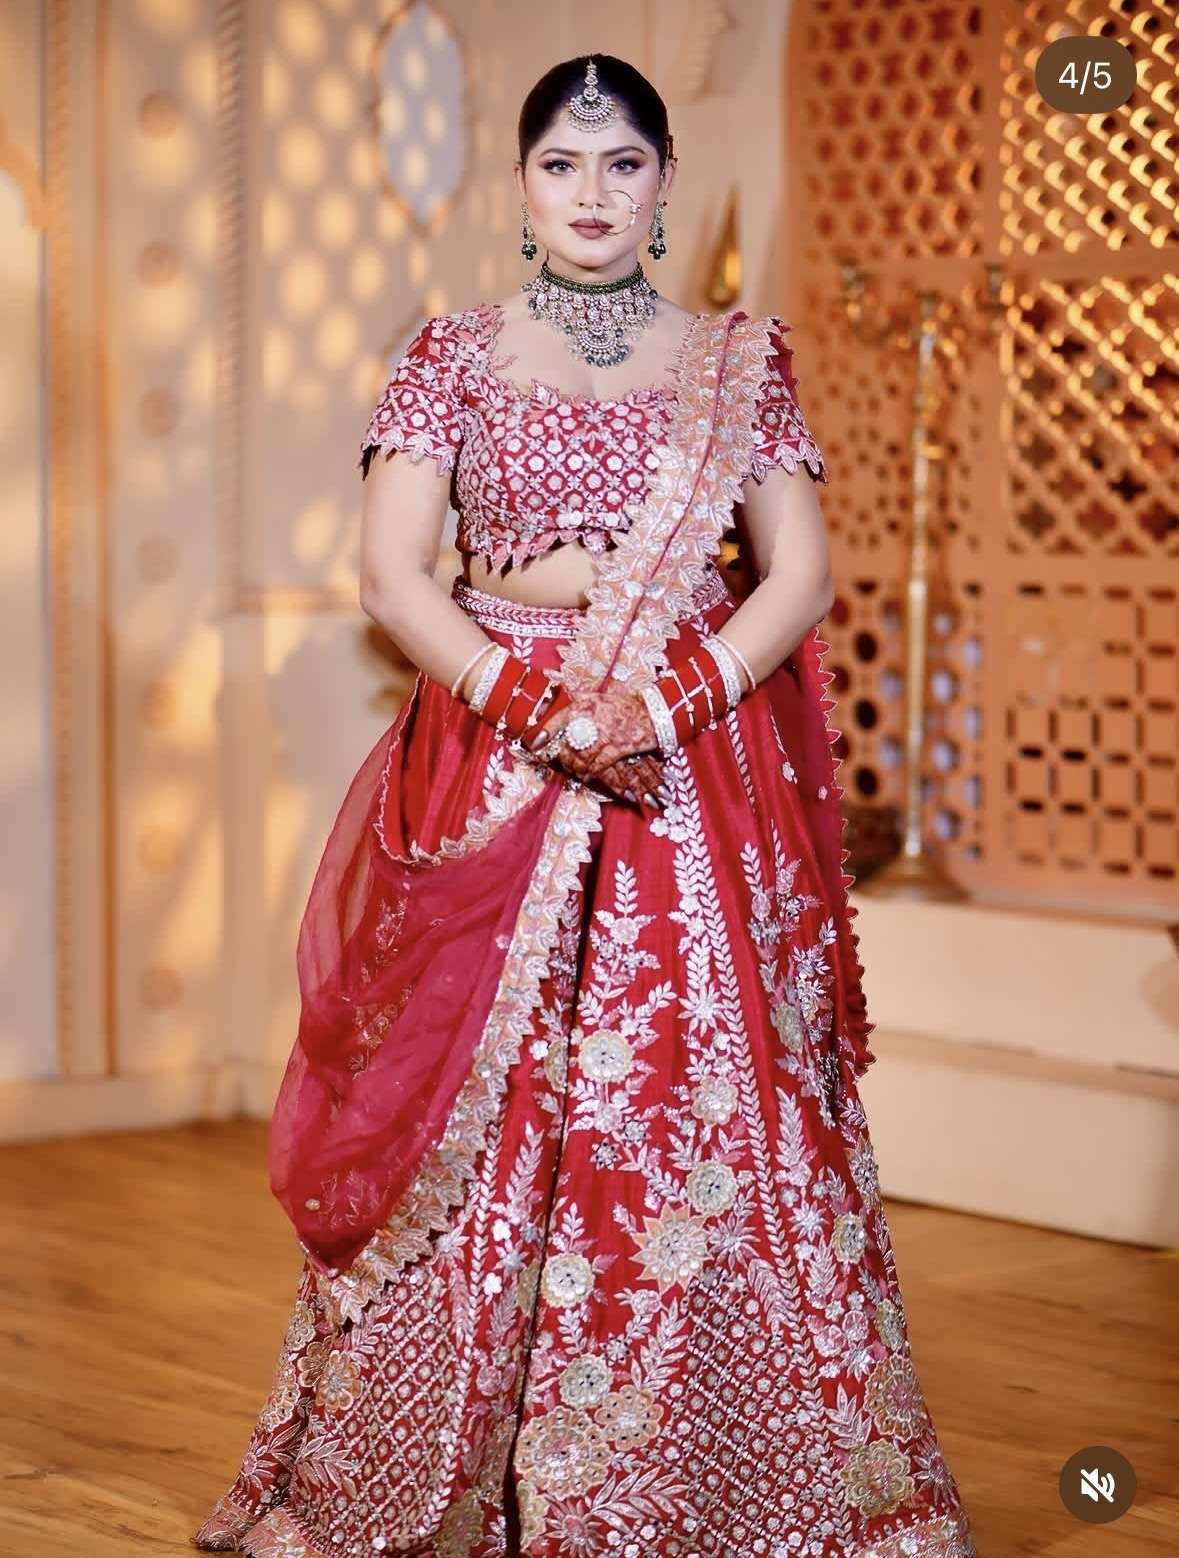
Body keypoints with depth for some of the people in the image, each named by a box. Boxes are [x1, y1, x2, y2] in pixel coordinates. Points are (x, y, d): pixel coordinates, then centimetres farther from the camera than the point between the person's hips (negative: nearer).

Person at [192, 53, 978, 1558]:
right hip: (488, 780, 0)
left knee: (697, 1123, -3)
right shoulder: (453, 358, 7)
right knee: (476, 1125, 0)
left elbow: (800, 574, 3)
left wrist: (665, 703, -13)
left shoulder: (743, 362, 9)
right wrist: (535, 704, -15)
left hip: (702, 776, 0)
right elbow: (390, 570, -2)